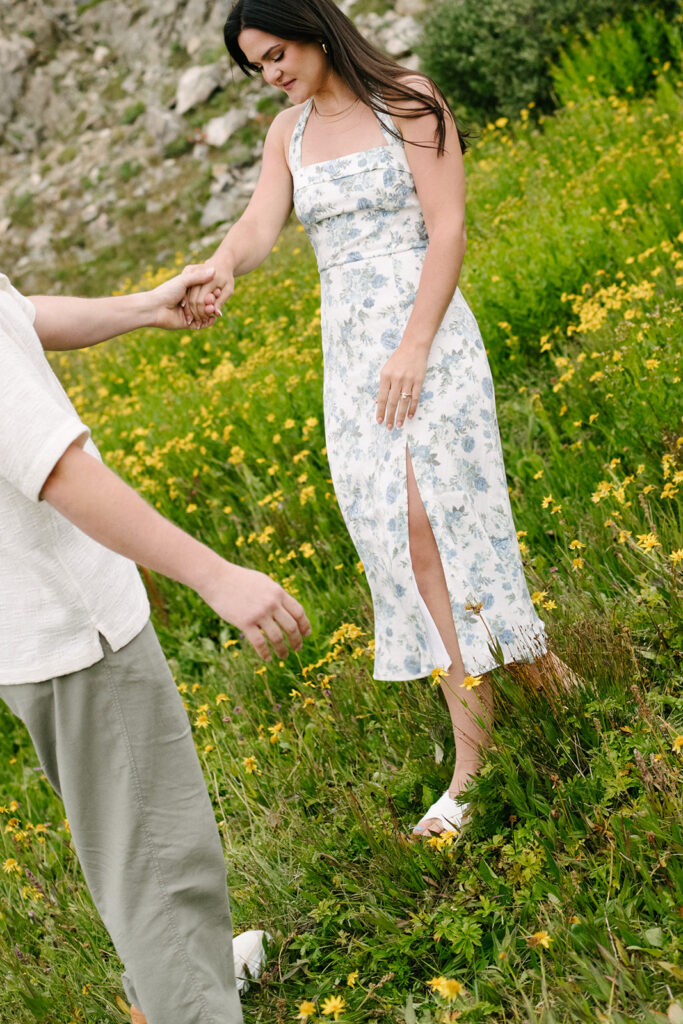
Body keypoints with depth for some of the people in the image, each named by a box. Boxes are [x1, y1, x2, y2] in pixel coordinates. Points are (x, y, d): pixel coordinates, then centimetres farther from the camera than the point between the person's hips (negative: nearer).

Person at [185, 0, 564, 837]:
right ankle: (473, 757, 7)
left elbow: (448, 229, -10)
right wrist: (221, 267, -28)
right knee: (399, 534, 0)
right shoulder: (288, 134, 12)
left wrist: (415, 346, -19)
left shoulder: (409, 103, -3)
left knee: (425, 519, -15)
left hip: (423, 331, -5)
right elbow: (260, 223, -3)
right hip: (349, 347, 5)